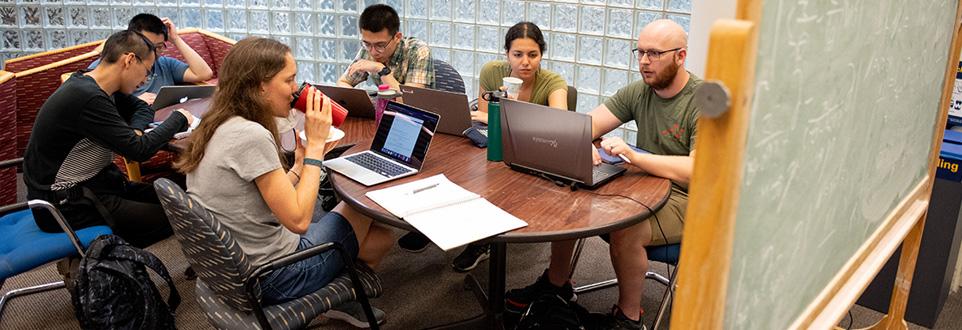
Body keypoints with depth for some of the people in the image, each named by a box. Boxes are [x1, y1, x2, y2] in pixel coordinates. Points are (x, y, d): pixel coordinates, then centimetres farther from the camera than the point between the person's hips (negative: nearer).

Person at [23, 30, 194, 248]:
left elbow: (142, 108, 20)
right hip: (67, 205, -10)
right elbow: (140, 151, -22)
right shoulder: (89, 99, -24)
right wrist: (179, 118, -7)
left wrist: (135, 132, -3)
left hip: (92, 185, 10)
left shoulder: (94, 86, 5)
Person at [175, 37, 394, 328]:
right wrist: (315, 144, -17)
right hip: (269, 278, -9)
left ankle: (342, 296, 31)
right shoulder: (251, 136, -26)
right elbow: (298, 220, -23)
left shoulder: (219, 127, 3)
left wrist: (300, 165, 3)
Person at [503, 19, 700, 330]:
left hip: (687, 198, -6)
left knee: (624, 231, -32)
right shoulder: (638, 91, 4)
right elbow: (586, 125, 1)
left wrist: (633, 156, -37)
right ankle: (556, 283, 13)